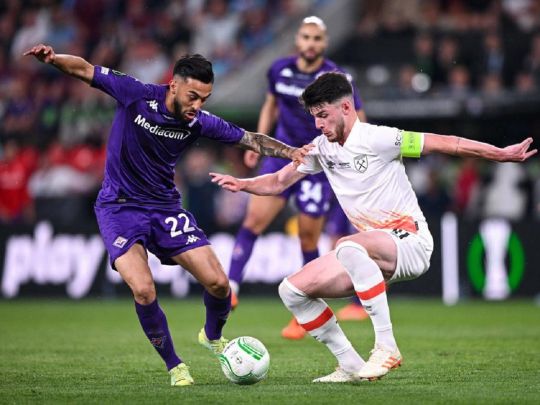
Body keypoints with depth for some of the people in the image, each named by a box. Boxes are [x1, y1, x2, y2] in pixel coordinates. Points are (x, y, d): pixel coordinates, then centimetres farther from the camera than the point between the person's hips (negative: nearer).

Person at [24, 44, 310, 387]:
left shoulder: (198, 123, -8)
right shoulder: (136, 95, -17)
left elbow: (250, 139, 0)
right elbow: (85, 69, -11)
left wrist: (290, 151, -14)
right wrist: (53, 58, -30)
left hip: (166, 208, 3)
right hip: (120, 207, -3)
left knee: (218, 283, -7)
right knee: (144, 290, -23)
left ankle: (213, 337, 28)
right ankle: (174, 366, -1)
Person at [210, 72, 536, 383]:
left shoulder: (376, 138, -12)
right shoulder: (321, 148, 9)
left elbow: (444, 143, -12)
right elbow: (278, 182, 16)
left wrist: (502, 154, -15)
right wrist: (242, 184, -4)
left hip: (410, 242, -8)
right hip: (371, 250, 8)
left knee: (349, 247, -39)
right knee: (293, 290, -1)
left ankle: (387, 348, -34)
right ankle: (351, 366, 3)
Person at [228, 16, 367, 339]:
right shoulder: (280, 70, 1)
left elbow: (358, 119, -3)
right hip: (281, 157, 3)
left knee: (309, 242, 1)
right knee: (255, 219, -14)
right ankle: (231, 288, -14)